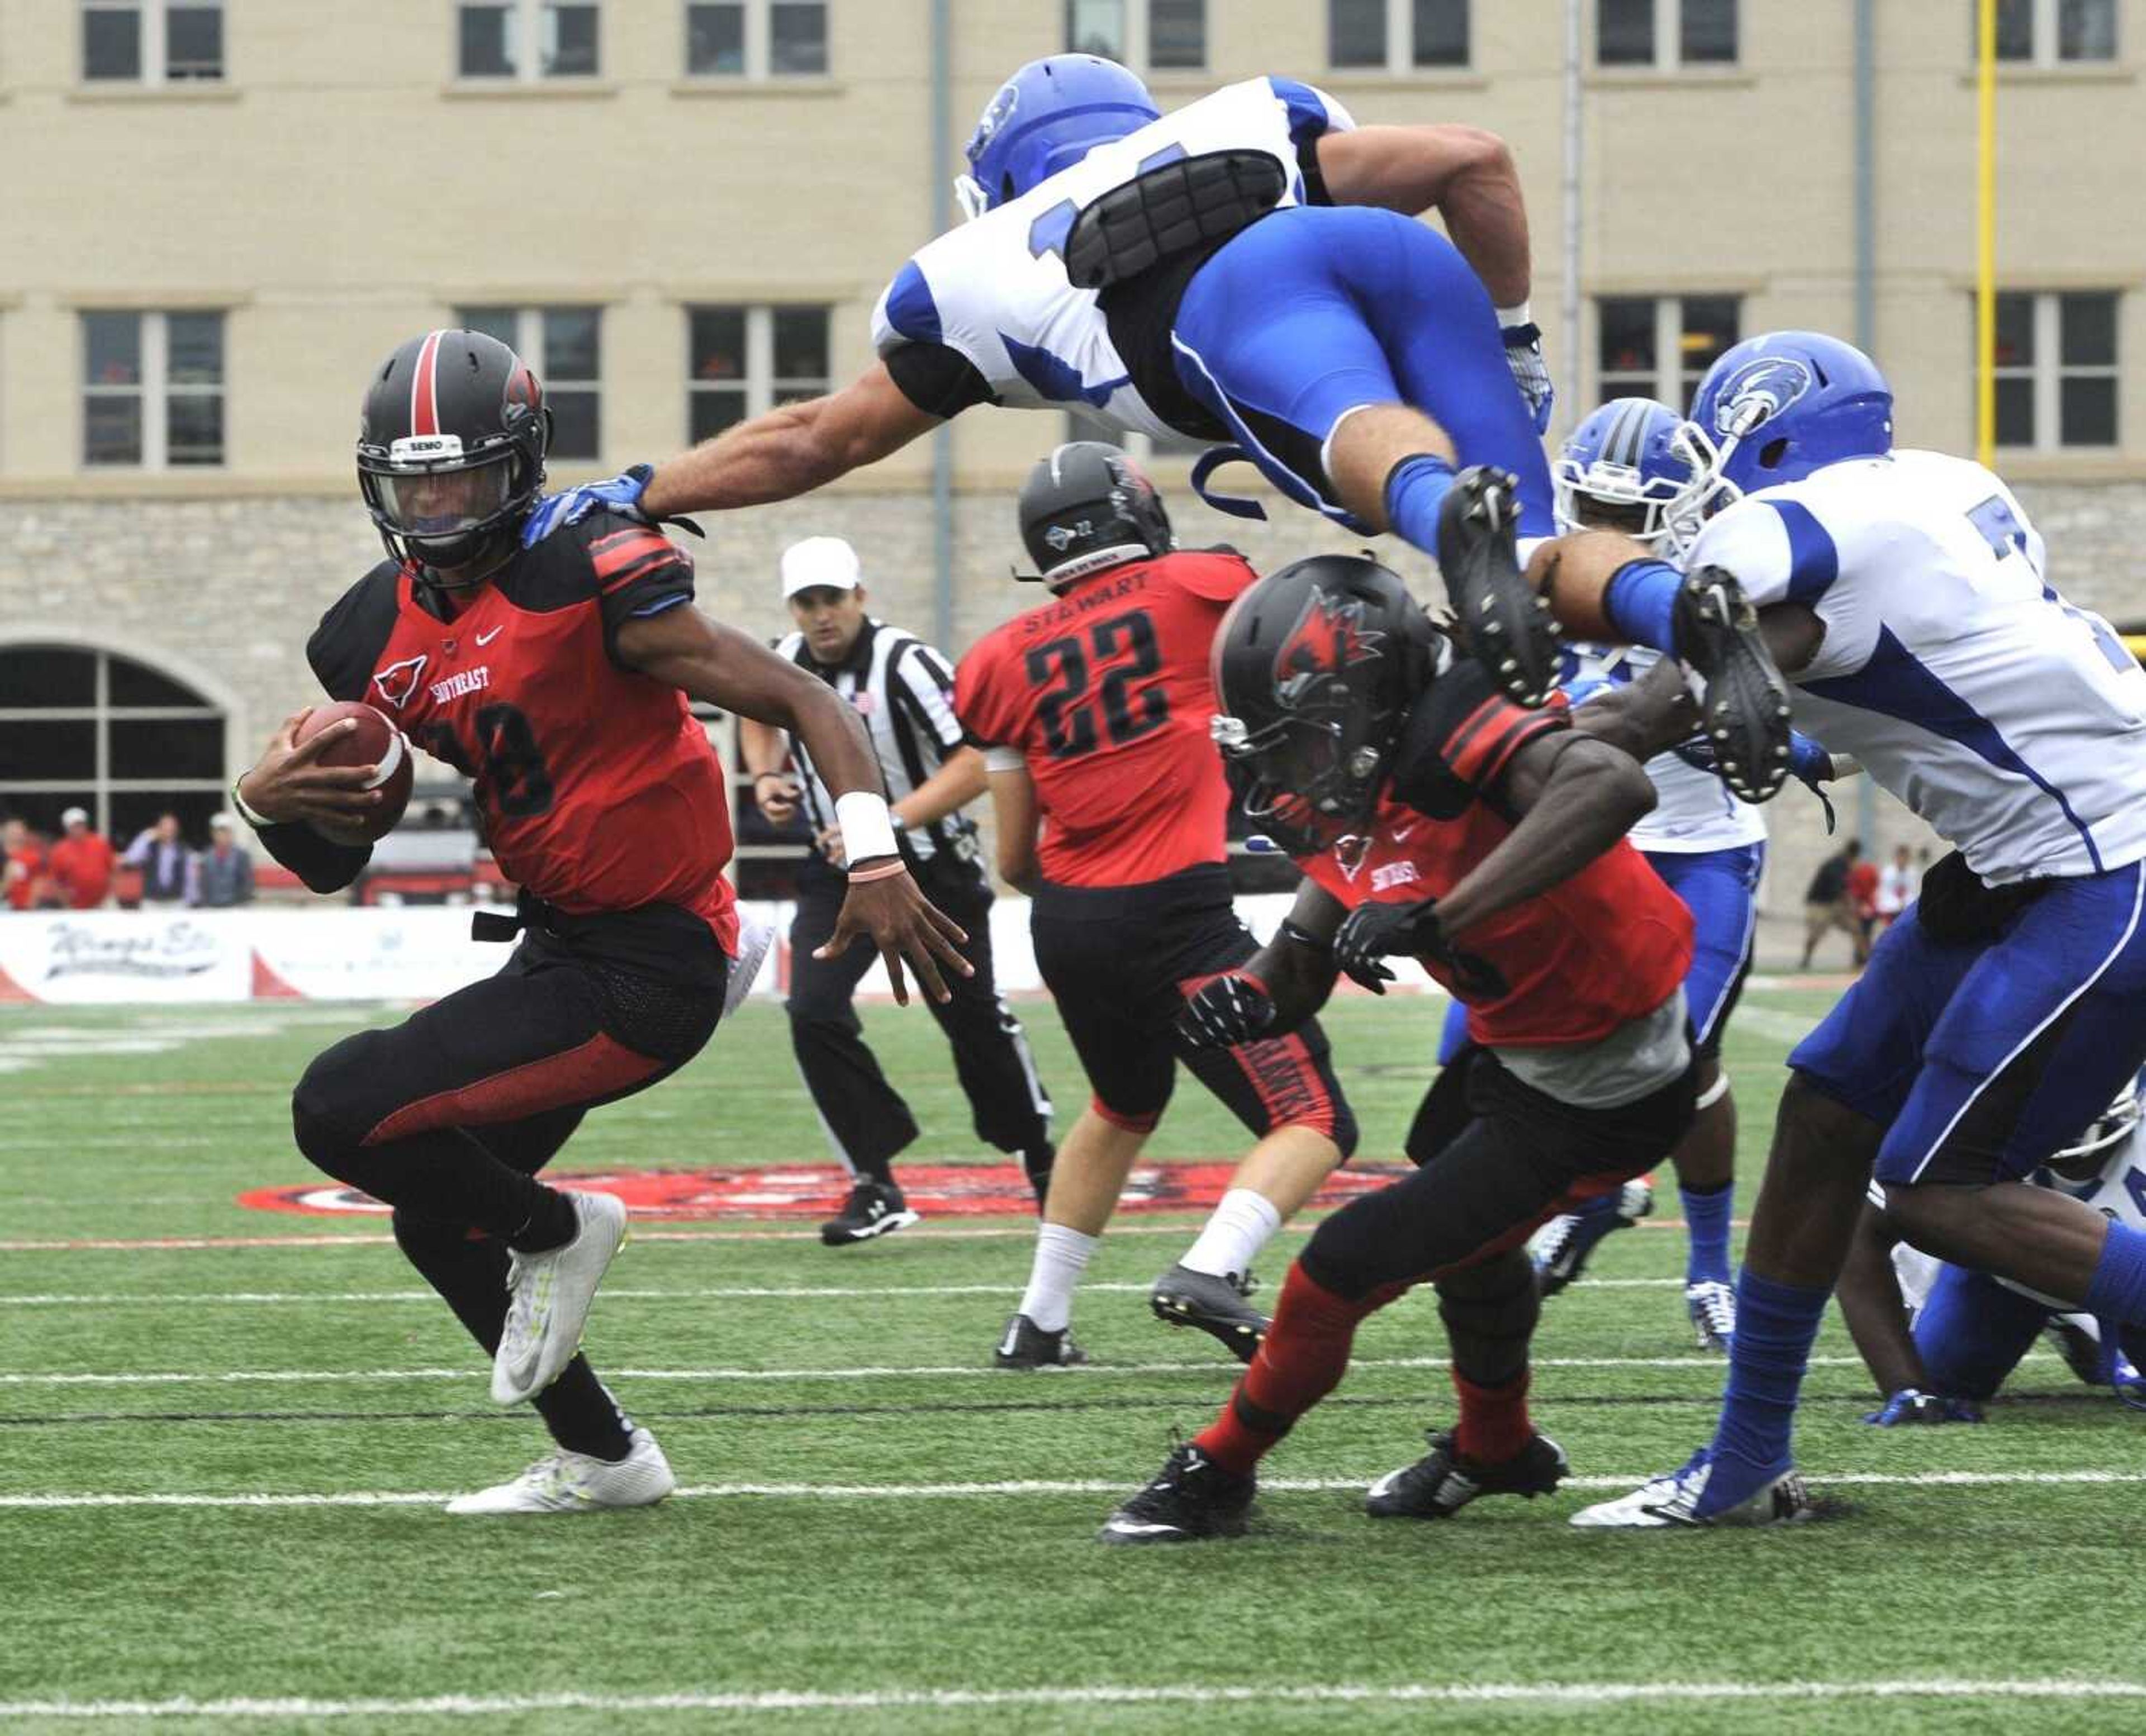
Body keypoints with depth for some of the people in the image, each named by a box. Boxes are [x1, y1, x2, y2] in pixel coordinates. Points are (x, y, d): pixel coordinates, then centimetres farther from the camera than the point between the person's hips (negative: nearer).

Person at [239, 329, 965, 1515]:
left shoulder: (589, 583, -17)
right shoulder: (377, 638, 5)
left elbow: (799, 702, -17)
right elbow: (337, 865, 11)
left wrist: (874, 858, -30)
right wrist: (267, 804, -11)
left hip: (647, 971, -9)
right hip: (559, 949, 9)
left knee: (343, 1112, -18)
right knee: (438, 1217, 18)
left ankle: (558, 1235, 7)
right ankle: (601, 1459, 31)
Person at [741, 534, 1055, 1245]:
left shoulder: (906, 665, -22)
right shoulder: (786, 662, -3)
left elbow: (974, 765, -26)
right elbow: (759, 716, 22)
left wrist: (886, 825, -33)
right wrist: (766, 777, 1)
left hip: (933, 871, -4)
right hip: (839, 870, 4)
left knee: (974, 1018, 9)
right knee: (814, 1012, -15)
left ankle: (1040, 1158, 34)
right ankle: (875, 1189, -7)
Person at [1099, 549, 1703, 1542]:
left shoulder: (1466, 746, -33)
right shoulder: (1361, 799, -4)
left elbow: (1614, 785, -54)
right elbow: (1298, 974, 4)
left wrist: (1433, 917, -54)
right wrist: (1243, 1001, -22)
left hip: (1594, 1103, -10)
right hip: (1511, 1054, 10)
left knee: (1342, 1271, -5)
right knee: (1466, 1238, 35)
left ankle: (1218, 1475, 19)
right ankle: (1496, 1451, 60)